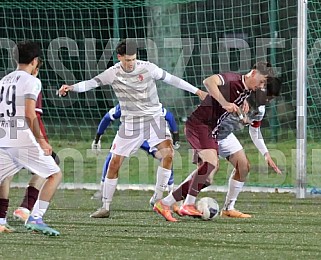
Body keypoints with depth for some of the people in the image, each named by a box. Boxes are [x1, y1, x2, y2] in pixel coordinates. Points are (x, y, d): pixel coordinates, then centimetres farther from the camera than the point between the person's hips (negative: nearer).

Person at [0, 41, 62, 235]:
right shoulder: (31, 81, -6)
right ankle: (35, 218, -11)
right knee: (55, 174, 2)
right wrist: (40, 140, -11)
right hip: (23, 141, -7)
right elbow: (29, 114, -16)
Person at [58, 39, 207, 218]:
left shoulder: (148, 68, -8)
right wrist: (71, 87, -30)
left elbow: (170, 79, 1)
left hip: (154, 118, -1)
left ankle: (159, 199, -11)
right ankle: (105, 207, 9)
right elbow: (92, 83, -12)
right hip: (130, 121, 1)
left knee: (168, 152, -22)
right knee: (115, 163, -3)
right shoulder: (113, 73, -6)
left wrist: (196, 91, 6)